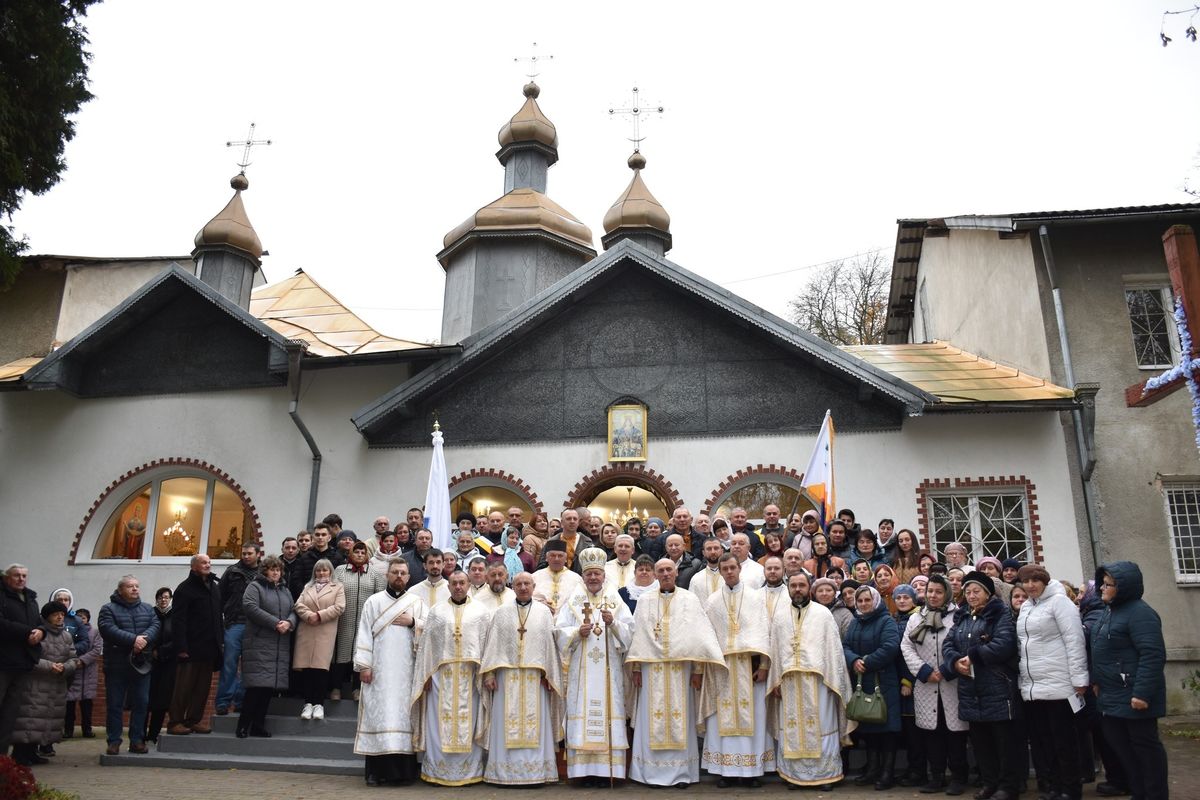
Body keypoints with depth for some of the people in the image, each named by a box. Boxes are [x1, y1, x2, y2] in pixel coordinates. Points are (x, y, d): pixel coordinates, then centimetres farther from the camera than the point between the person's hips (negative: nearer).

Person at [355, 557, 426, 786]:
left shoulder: (418, 602, 11)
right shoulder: (373, 601, 8)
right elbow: (364, 634, 1)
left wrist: (413, 622, -9)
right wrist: (363, 665, -7)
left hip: (407, 671, 1)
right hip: (379, 670, -1)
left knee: (404, 715, -1)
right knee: (379, 716, -3)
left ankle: (404, 770, 3)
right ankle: (376, 770, 2)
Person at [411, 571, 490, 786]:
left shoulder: (481, 612, 7)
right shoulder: (436, 611, 10)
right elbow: (427, 643, 7)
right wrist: (427, 674, 0)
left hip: (470, 675, -1)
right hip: (441, 674, 1)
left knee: (468, 723, 2)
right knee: (440, 723, 2)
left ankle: (469, 770, 11)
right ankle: (437, 770, 12)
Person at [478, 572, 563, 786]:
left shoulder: (544, 612, 8)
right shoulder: (501, 613, 9)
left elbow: (550, 644, 5)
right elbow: (492, 645, 5)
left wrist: (548, 674, -2)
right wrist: (489, 674, -3)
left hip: (535, 677, 0)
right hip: (507, 676, 0)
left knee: (535, 723, 0)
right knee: (507, 723, 0)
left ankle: (535, 770, 7)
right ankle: (506, 771, 7)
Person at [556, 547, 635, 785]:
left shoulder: (615, 601, 8)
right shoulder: (574, 601, 8)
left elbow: (628, 631, 1)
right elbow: (560, 631, 3)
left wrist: (613, 623, -16)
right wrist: (578, 632, -13)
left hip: (608, 669, 0)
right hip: (581, 669, 0)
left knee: (607, 711, -3)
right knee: (583, 713, -4)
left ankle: (606, 768, 4)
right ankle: (585, 770, 2)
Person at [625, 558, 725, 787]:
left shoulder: (690, 600, 5)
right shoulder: (645, 601, 9)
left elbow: (699, 634, 1)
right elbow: (637, 635, 6)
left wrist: (698, 668, -6)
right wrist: (635, 668, 0)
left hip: (680, 669, -1)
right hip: (651, 669, 1)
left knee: (680, 718, 1)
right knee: (653, 719, 1)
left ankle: (681, 772, 10)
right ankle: (653, 771, 9)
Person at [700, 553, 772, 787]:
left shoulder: (756, 597, 4)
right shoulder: (712, 601, 8)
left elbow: (764, 631, 1)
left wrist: (764, 665, -6)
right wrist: (708, 666, -2)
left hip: (750, 665, -1)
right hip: (721, 665, 1)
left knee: (751, 716, 0)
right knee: (723, 718, 1)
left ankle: (751, 769, 7)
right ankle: (726, 770, 6)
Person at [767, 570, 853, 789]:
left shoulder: (823, 613, 3)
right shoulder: (779, 616, 11)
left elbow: (833, 647, -1)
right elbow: (775, 650, 9)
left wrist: (833, 679, -7)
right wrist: (776, 681, 3)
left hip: (817, 679, -2)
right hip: (789, 681, 3)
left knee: (821, 727, 1)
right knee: (791, 728, 5)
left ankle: (826, 773, 11)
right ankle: (794, 774, 14)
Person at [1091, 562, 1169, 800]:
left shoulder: (1139, 612, -17)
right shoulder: (1111, 611, 13)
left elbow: (1153, 655, -24)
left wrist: (1142, 693, -27)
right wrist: (1097, 681, 19)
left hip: (1133, 695, -10)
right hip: (1112, 695, 10)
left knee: (1144, 744, 2)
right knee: (1119, 744, 14)